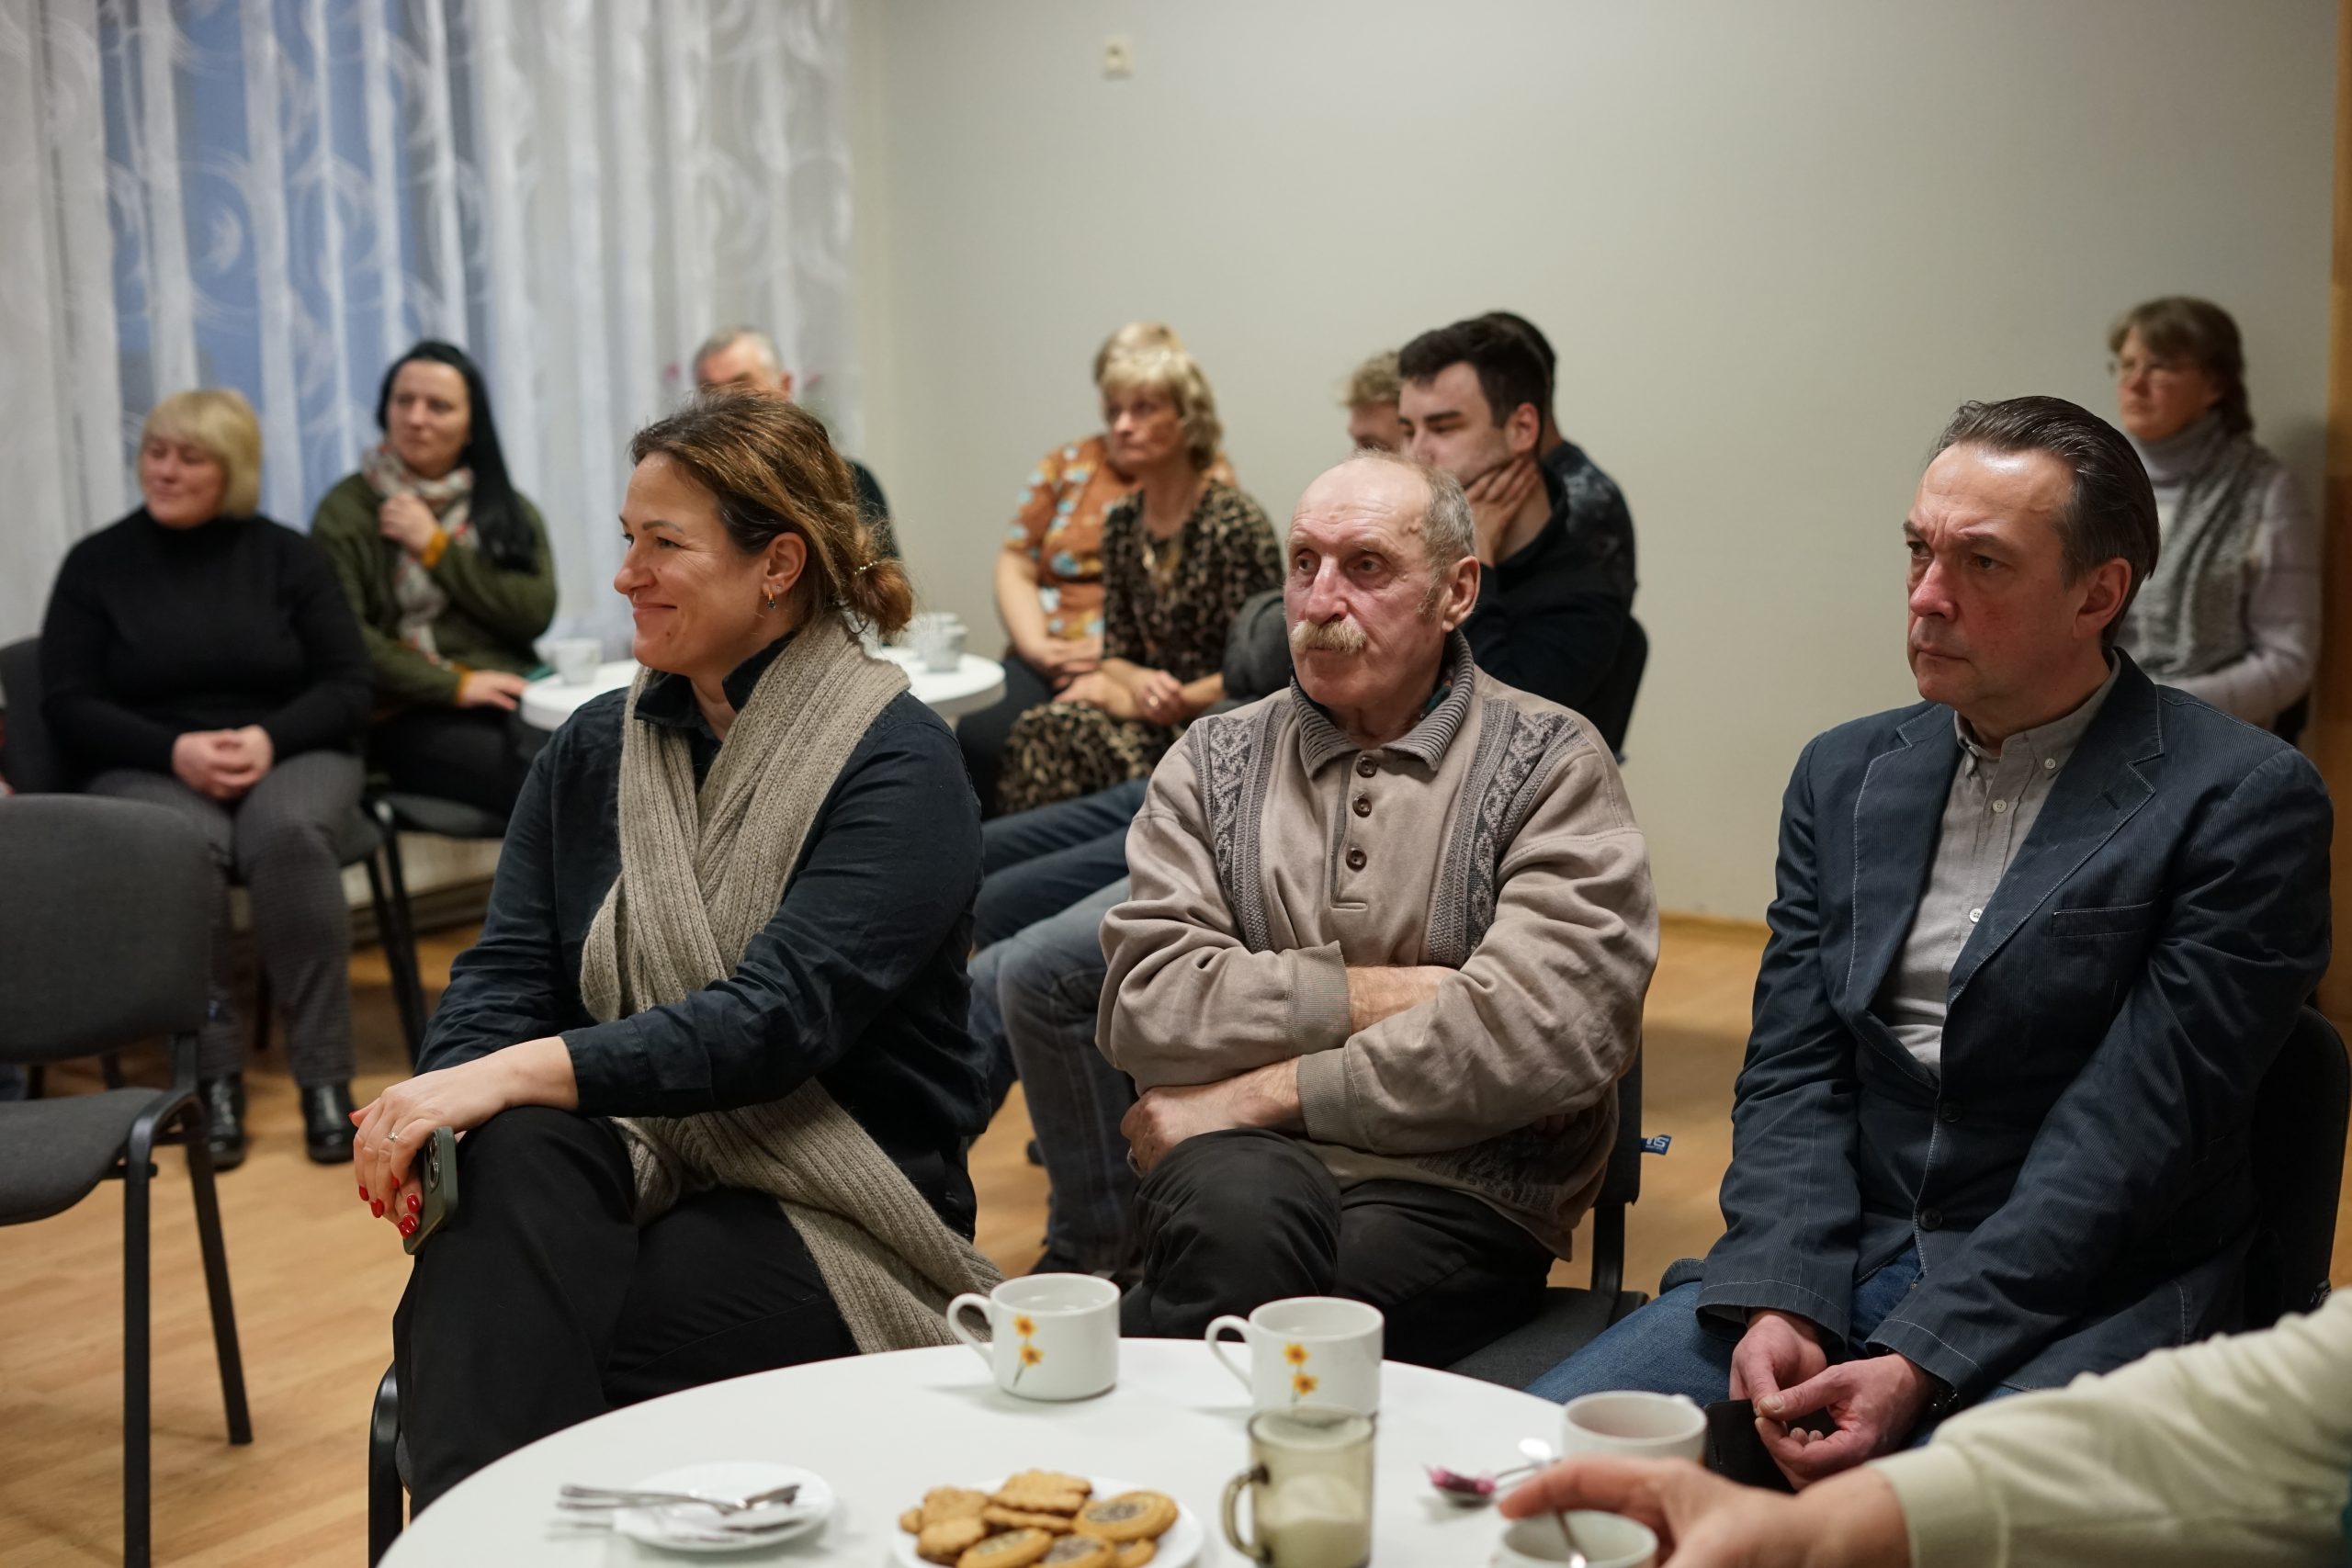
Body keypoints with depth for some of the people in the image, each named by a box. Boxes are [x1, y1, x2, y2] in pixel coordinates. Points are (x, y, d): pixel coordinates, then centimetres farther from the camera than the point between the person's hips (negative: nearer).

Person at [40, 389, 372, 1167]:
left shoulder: (287, 555, 7)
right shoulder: (95, 564, 6)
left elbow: (349, 687, 2)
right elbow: (68, 706, 1)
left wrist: (269, 739, -18)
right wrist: (176, 750, -17)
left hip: (291, 754, 0)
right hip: (147, 768, 0)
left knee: (290, 833, -35)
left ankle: (324, 1075, -29)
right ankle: (214, 1075, -26)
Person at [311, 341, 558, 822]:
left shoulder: (509, 509, 19)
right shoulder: (347, 509, 7)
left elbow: (536, 613, 3)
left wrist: (435, 547, -1)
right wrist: (454, 685, -11)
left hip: (514, 697, 4)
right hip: (409, 716, -3)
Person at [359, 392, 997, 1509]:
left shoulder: (895, 766, -8)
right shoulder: (594, 749, 12)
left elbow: (780, 1019, -20)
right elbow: (504, 976, 2)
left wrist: (523, 1071, -30)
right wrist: (440, 1101, -21)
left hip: (830, 1217, -4)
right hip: (635, 1158, 5)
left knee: (498, 1342, -31)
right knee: (513, 1153, -32)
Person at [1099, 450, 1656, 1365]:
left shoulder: (1550, 766, 3)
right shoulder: (1213, 764, 13)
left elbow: (1539, 1033, -12)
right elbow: (1146, 1008, -1)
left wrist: (1263, 1092, -10)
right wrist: (1368, 995, -9)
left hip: (1459, 1194, -2)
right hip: (1244, 1165, 2)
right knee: (1245, 1208, -35)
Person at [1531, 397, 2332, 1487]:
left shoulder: (2243, 802, -6)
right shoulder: (1846, 773, 12)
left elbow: (2131, 1131, -13)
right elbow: (1793, 1072, 6)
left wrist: (1918, 1361, -20)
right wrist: (1776, 1304, -11)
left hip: (2076, 1301, -5)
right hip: (1834, 1268, 5)